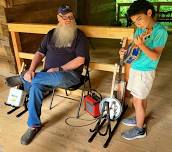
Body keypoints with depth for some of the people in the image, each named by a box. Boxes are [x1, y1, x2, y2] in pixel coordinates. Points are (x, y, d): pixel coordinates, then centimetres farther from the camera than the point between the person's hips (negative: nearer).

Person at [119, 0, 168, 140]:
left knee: (137, 101, 1)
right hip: (135, 68, 7)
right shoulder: (139, 29, 5)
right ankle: (139, 119, 38)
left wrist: (141, 45, -33)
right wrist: (126, 51, -4)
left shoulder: (160, 31, -18)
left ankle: (140, 130, 19)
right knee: (141, 98, 20)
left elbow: (155, 56, -22)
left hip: (145, 72, -7)